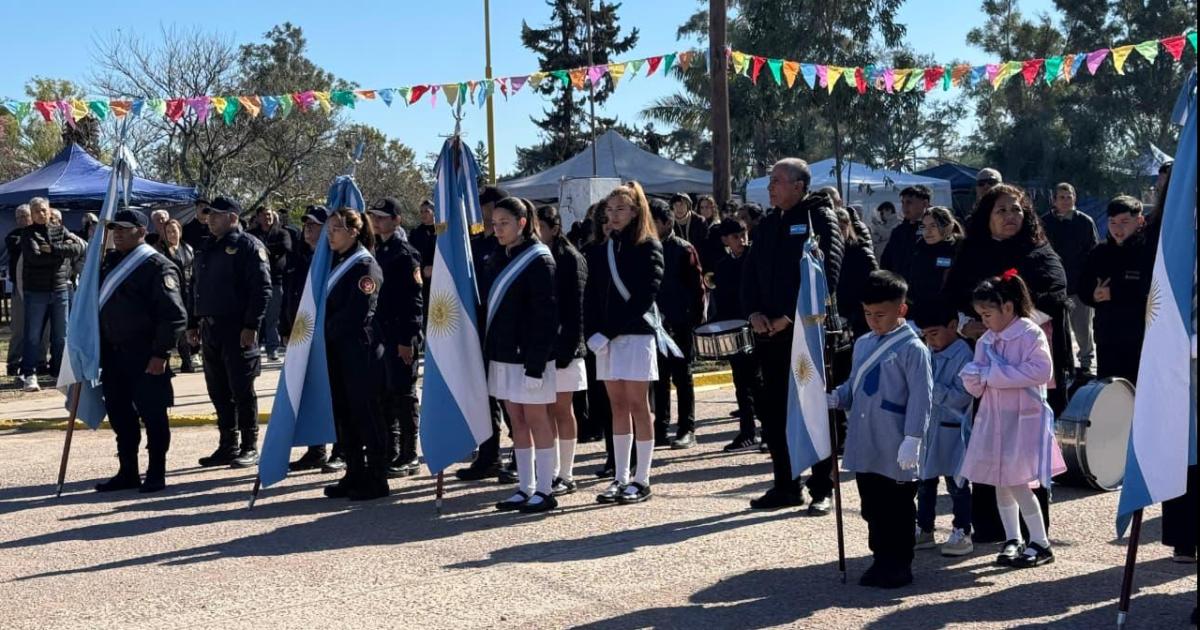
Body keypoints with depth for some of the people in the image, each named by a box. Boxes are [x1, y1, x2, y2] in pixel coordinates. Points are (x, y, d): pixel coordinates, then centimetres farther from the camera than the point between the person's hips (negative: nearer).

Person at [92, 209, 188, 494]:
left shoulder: (158, 267, -11)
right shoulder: (111, 262, 14)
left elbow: (174, 315, -16)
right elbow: (99, 304, 22)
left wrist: (161, 354, -19)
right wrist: (100, 349, 16)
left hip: (145, 356, -8)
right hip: (113, 353, 8)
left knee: (152, 415, 1)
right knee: (119, 414, 12)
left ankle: (156, 475, 10)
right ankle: (127, 473, 23)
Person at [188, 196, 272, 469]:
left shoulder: (249, 246, -8)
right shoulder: (207, 248, 18)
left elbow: (262, 289, -14)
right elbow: (197, 287, 24)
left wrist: (251, 326, -20)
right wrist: (193, 323, 17)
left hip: (238, 330, -8)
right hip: (210, 329, 8)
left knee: (242, 390, -3)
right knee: (218, 392, 11)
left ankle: (250, 448, 5)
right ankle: (228, 446, 19)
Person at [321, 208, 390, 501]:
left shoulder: (365, 265, -11)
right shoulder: (337, 263, 14)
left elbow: (357, 314, -18)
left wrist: (327, 331, -10)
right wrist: (326, 334, 5)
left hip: (361, 352, -9)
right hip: (338, 351, 9)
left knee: (365, 413, -3)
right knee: (344, 413, 11)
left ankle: (376, 479, 4)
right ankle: (354, 475, 19)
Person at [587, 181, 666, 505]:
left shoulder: (649, 247, -3)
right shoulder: (605, 247, 13)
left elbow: (644, 297, -11)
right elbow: (594, 293, 11)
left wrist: (610, 331, -16)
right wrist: (593, 332, -4)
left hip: (637, 335, -5)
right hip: (606, 336, 5)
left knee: (638, 406, -3)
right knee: (618, 406, 7)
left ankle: (641, 480, 1)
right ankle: (621, 478, 11)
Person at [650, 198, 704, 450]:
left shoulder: (683, 250, -5)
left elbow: (697, 287, -6)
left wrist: (696, 321, -11)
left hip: (680, 325, -5)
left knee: (682, 378, 1)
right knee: (659, 379, 8)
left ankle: (687, 431, 6)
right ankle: (661, 429, 14)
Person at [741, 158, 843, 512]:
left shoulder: (819, 218, -5)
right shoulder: (770, 223, 16)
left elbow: (827, 271, -15)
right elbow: (751, 270, 17)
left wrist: (792, 316, -17)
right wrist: (754, 312, -1)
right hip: (770, 330, 7)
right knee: (773, 409, 8)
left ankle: (822, 490, 6)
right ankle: (785, 486, 18)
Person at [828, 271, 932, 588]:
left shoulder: (912, 348, -12)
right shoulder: (863, 344, 11)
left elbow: (921, 397, -15)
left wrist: (912, 439, -20)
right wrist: (834, 398, -3)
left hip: (895, 453, -7)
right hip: (864, 448, 7)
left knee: (898, 511, 6)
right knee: (872, 508, 15)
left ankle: (900, 565, 16)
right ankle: (881, 559, 27)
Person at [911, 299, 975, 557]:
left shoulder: (964, 355, -14)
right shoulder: (928, 352, 8)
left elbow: (962, 397, -20)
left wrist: (932, 387, -24)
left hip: (952, 430, -7)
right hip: (927, 426, 7)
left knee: (956, 482, 1)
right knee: (924, 480, 14)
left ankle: (962, 533, 9)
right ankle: (924, 529, 24)